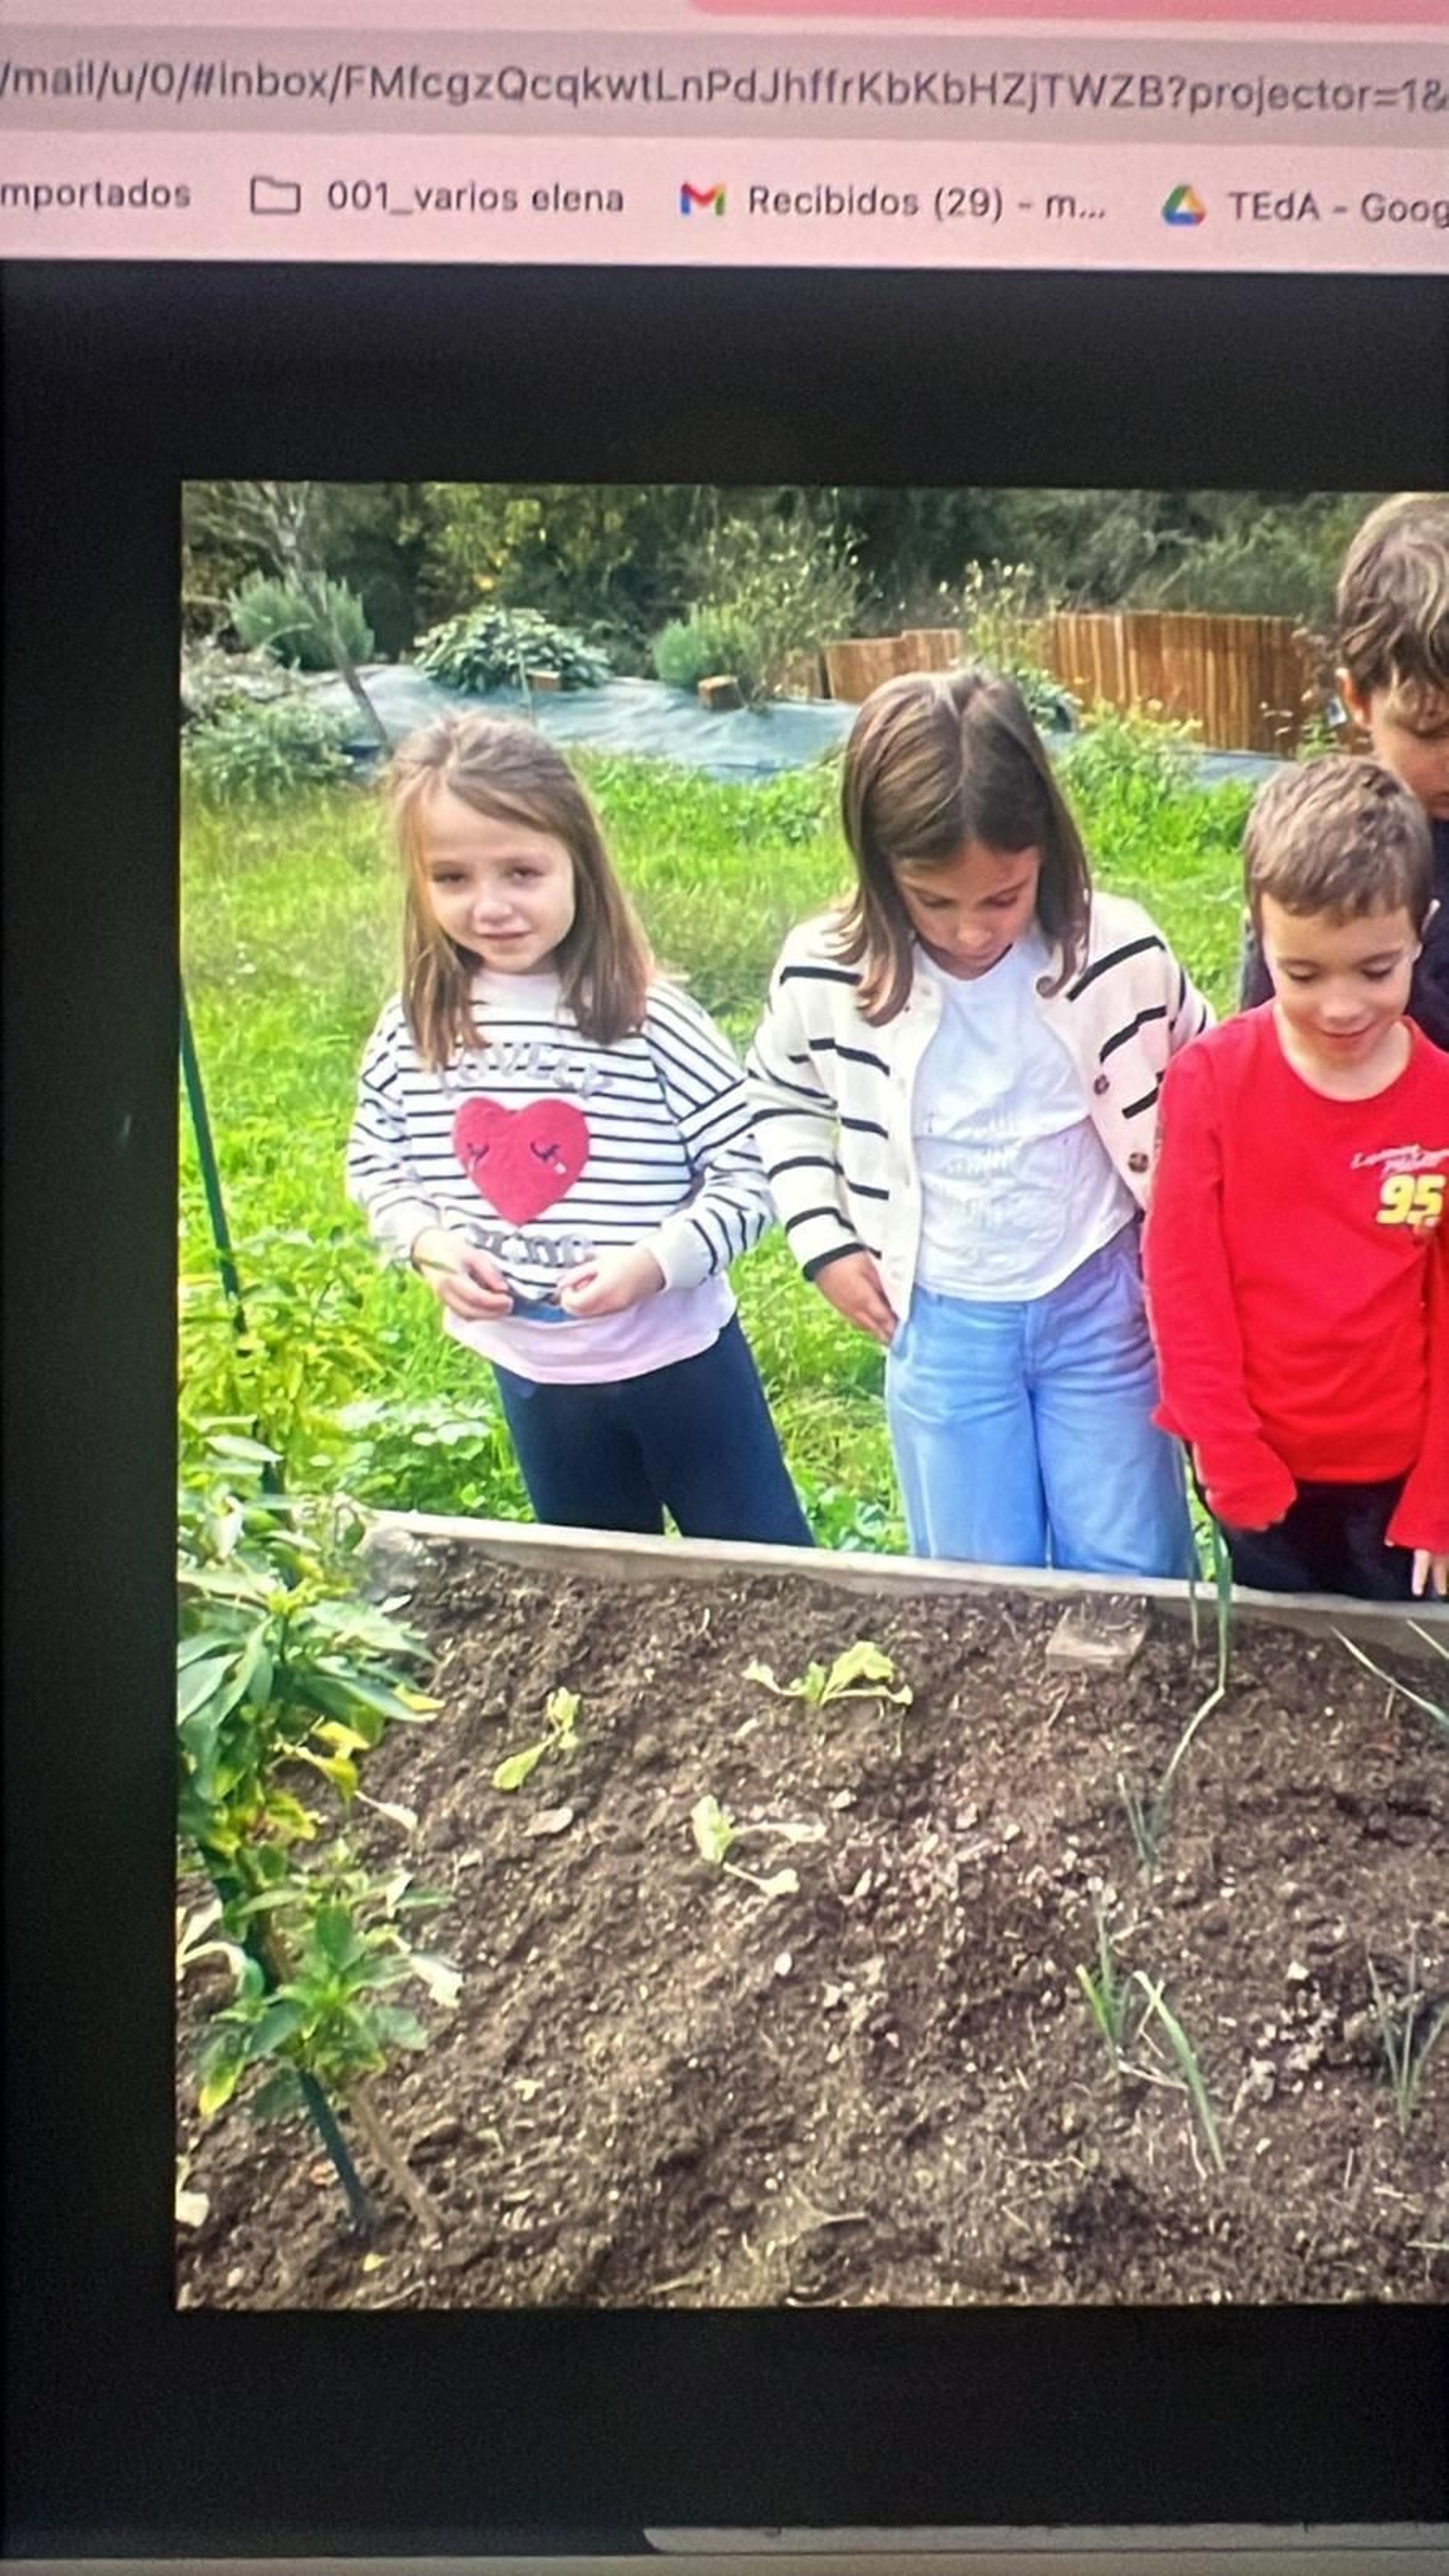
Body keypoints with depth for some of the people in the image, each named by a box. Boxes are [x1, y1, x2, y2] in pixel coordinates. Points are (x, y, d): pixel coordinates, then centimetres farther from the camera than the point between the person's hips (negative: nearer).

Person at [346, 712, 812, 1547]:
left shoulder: (650, 1022, -20)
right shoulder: (415, 1029, -8)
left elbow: (749, 1175, -16)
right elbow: (375, 1163, 5)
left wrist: (657, 1259, -28)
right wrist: (428, 1241, -12)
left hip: (679, 1355, -4)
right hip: (531, 1371, 4)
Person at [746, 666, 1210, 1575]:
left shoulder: (1119, 954, -16)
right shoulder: (826, 979, -13)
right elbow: (781, 1100, 8)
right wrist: (824, 1242, 0)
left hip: (1101, 1305, -1)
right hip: (941, 1325, 1)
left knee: (1132, 1582, 11)